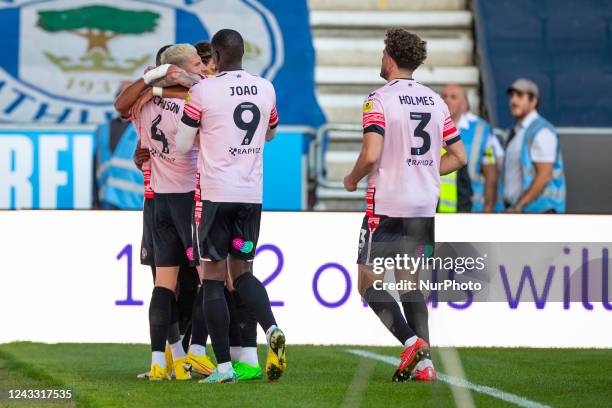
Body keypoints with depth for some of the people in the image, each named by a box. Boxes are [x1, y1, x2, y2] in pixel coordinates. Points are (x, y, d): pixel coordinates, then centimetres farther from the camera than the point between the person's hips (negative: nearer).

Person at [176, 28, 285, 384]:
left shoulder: (204, 91, -8)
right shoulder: (266, 89, 6)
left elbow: (182, 145, -1)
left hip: (217, 194, -4)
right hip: (253, 193, 4)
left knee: (214, 277, 1)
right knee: (243, 271, 15)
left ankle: (224, 367, -4)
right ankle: (272, 330, -13)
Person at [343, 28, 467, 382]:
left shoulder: (380, 100, -10)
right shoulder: (435, 101, 10)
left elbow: (371, 155, -20)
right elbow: (459, 156, 13)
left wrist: (353, 179, 0)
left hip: (387, 205, -6)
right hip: (425, 205, 6)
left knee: (369, 283, 0)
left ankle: (412, 342, -19)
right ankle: (423, 364, 4)